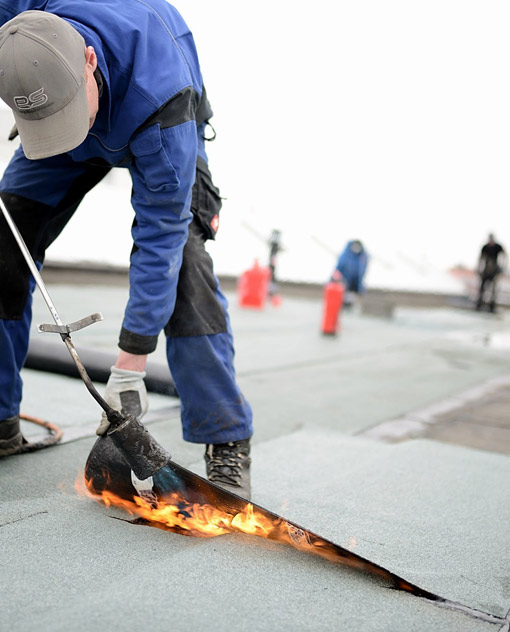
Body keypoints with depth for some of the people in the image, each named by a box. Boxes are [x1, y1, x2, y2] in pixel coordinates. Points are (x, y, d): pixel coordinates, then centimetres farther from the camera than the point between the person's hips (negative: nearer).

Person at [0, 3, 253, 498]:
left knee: (178, 257, -27)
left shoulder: (159, 94, -44)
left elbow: (159, 234, -40)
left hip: (164, 131, -4)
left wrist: (129, 370, -38)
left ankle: (226, 444, -18)